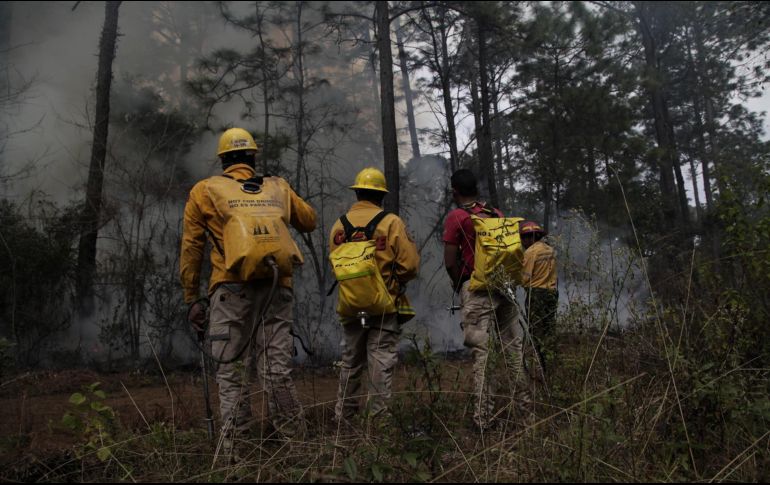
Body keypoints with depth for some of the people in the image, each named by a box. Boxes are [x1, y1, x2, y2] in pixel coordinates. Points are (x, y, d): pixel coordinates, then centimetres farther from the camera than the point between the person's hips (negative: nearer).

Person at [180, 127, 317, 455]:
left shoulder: (205, 191, 10)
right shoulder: (278, 187, 15)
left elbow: (191, 248, 7)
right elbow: (309, 221, 26)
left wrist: (192, 298, 11)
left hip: (231, 289, -2)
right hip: (277, 289, 2)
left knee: (231, 372, 4)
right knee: (277, 369, 7)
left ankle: (233, 448, 5)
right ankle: (294, 440, 13)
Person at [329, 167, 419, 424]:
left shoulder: (339, 225, 4)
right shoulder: (391, 222, -9)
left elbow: (334, 265, 11)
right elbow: (410, 265, -10)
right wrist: (393, 281, 8)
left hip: (350, 306, 4)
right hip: (384, 306, -4)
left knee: (350, 362, 16)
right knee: (381, 362, 2)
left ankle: (343, 415, 26)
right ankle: (379, 415, 3)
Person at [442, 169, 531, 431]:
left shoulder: (456, 218, -4)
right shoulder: (497, 214, 12)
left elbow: (450, 262, -7)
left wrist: (460, 286, 9)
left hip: (476, 289, -5)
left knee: (481, 352, -3)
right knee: (514, 347, 12)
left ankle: (484, 417, -2)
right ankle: (525, 406, 20)